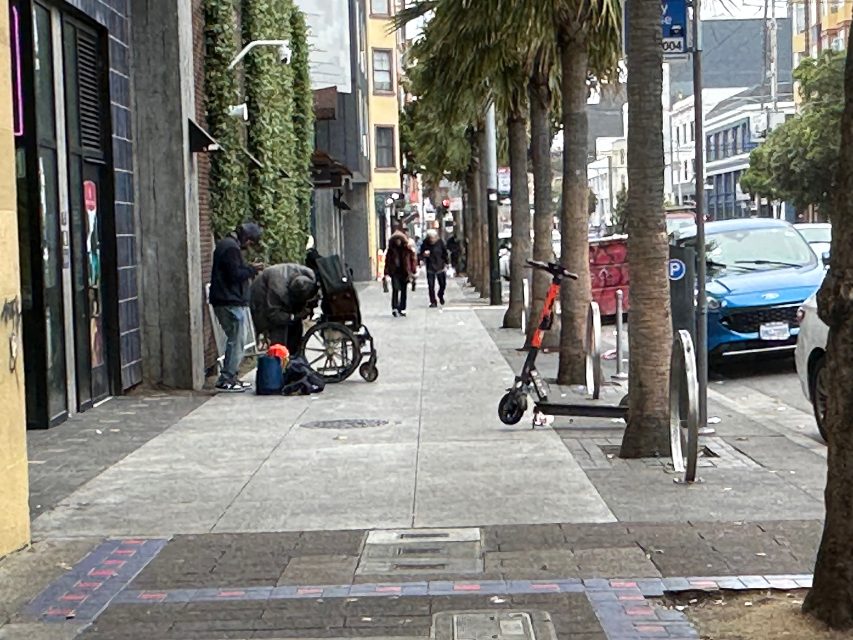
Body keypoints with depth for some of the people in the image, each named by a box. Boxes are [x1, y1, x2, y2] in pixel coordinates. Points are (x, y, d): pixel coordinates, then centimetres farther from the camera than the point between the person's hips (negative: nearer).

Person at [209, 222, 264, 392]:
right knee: (236, 342, -7)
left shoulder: (225, 244, 18)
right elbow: (235, 275, -21)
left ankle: (230, 377, 17)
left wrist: (249, 269, 13)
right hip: (231, 302, -11)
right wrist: (252, 269, -7)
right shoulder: (231, 248, -15)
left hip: (225, 301, 11)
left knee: (234, 341, 14)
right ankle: (226, 380, -6)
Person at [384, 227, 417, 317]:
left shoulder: (407, 248, 0)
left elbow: (413, 258, 5)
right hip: (395, 272, -2)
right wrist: (387, 272, -5)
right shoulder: (391, 249, 1)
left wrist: (413, 271, 0)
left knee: (404, 291, 7)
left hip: (404, 272, 2)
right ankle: (394, 308, -14)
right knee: (395, 289, -14)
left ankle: (402, 309, 16)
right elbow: (387, 261, 2)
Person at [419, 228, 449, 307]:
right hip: (430, 268, -1)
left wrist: (445, 264, 3)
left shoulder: (440, 242, -7)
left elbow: (445, 253, 3)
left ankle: (441, 296, 37)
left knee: (443, 284, 8)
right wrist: (424, 255, -24)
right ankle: (433, 302, 7)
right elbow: (421, 254, -1)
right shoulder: (425, 243, -9)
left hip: (440, 267, 1)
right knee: (431, 286, -3)